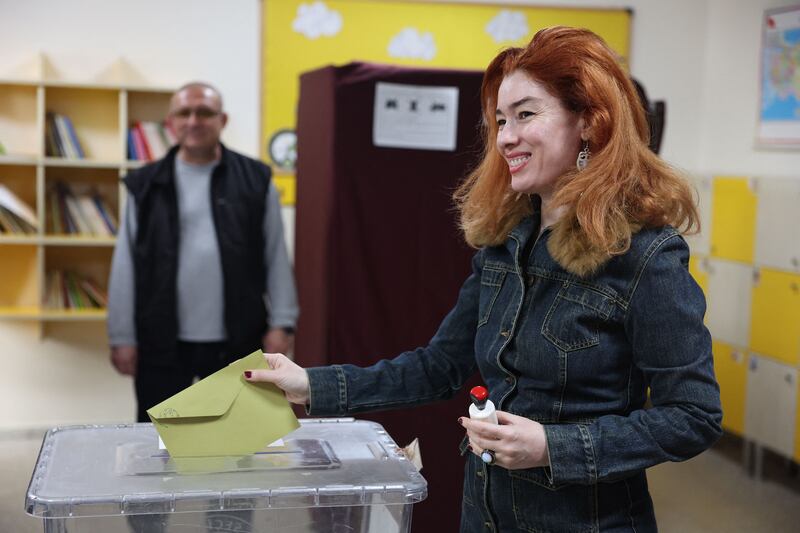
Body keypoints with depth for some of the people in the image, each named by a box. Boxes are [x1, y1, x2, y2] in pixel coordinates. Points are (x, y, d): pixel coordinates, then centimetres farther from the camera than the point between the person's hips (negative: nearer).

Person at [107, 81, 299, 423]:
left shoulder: (255, 180, 3)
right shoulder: (145, 186, 4)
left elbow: (276, 257, 3)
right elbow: (126, 266, 4)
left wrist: (281, 323, -3)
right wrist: (122, 337, 0)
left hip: (237, 342, 0)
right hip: (163, 343, 0)